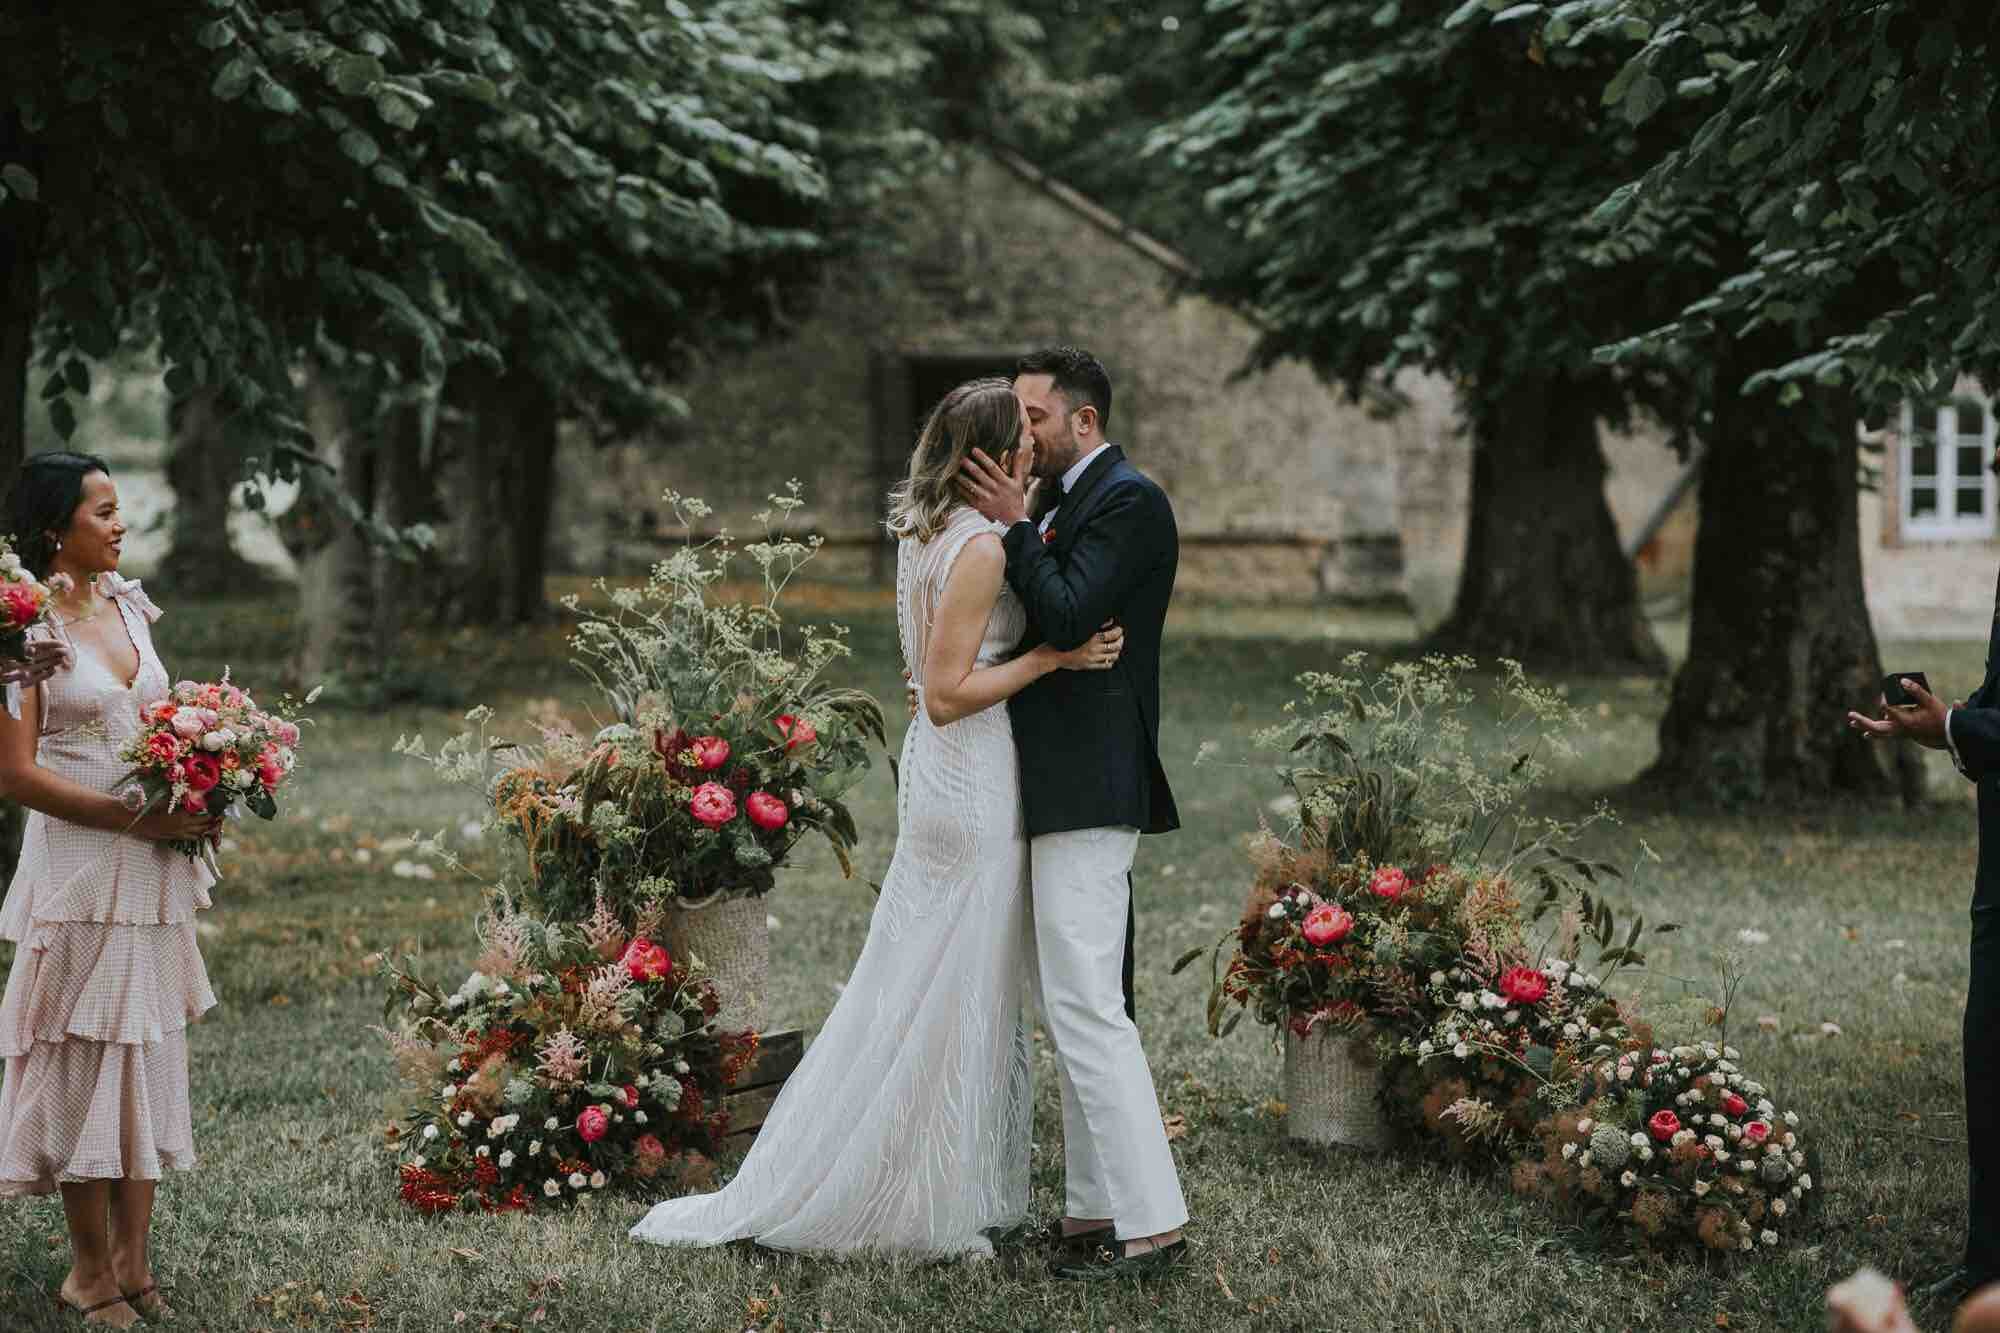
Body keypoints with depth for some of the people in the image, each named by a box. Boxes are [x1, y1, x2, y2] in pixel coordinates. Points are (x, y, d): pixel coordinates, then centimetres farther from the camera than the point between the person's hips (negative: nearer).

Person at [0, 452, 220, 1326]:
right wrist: (136, 818, -18)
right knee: (85, 1063, -1)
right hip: (79, 870, -7)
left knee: (149, 1055, 9)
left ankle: (133, 1260, 18)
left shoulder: (127, 604, 11)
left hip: (154, 872, 7)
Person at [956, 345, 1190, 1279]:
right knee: (1078, 1009, 13)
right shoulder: (1068, 504, 18)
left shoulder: (1128, 501, -12)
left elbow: (1068, 616, -22)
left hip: (1087, 790, -11)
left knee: (1087, 1009, -11)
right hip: (1065, 789, 11)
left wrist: (1014, 526, -14)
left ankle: (1148, 1222, -8)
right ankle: (1096, 1209, 19)